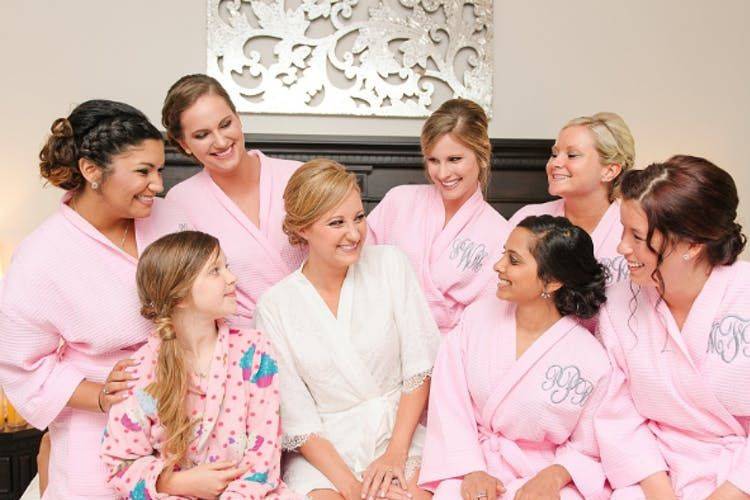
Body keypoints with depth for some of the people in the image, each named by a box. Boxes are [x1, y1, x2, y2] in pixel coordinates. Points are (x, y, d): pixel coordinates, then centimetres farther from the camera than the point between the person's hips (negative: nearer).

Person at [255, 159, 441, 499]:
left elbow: (420, 366, -1)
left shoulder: (390, 264, -1)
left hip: (401, 429, 1)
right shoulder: (274, 306, -4)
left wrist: (396, 452, -9)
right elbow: (296, 420, -4)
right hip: (323, 448, 0)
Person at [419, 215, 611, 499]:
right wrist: (471, 470, -13)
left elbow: (588, 450, 0)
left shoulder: (591, 359, -9)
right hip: (472, 463, 1)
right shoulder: (477, 317, -1)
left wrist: (554, 476, -18)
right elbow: (449, 404, -3)